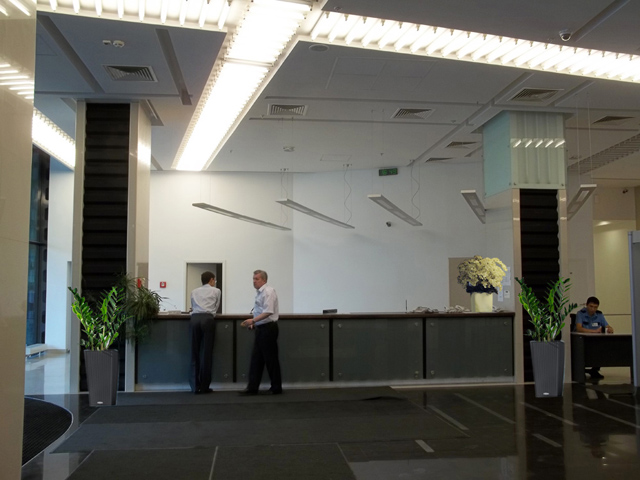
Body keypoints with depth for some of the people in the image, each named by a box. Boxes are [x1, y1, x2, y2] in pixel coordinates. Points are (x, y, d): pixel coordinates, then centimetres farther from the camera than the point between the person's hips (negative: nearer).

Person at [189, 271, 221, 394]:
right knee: (207, 353, 0)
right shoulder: (216, 291, 17)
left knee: (194, 353, 4)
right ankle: (204, 386, 0)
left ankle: (195, 386, 3)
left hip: (194, 318, 3)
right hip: (207, 319, -3)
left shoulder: (194, 292, 25)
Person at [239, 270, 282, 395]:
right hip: (260, 328, 9)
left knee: (270, 359, -1)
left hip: (268, 328, -9)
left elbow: (268, 312, -24)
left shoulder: (268, 292, -14)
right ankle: (252, 388, 7)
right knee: (256, 358, 6)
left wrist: (253, 320, -28)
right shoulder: (259, 292, 14)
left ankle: (276, 388, 10)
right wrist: (254, 323, 12)